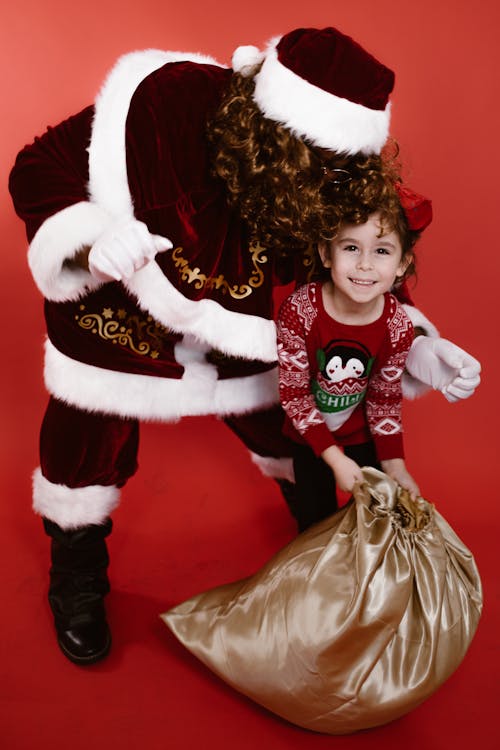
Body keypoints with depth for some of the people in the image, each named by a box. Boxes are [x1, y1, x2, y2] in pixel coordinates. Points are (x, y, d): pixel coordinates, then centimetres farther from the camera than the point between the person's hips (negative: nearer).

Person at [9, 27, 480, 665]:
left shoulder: (327, 188, -22)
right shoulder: (158, 108, -32)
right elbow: (37, 172, -21)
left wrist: (414, 348, -20)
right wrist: (89, 243, -40)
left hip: (236, 330, 3)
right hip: (120, 322, -2)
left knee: (293, 438, 10)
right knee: (88, 454, 9)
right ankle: (77, 587, 40)